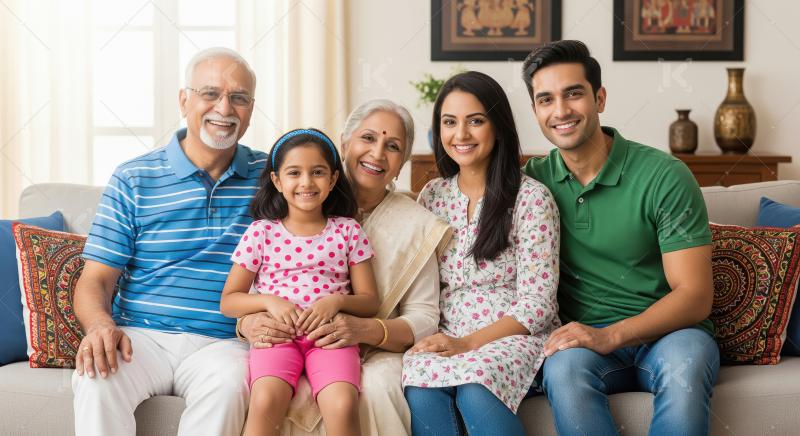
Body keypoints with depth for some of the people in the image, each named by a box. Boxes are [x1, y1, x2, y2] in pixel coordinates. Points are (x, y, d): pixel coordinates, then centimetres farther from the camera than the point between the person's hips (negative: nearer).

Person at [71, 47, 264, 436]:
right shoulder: (133, 180, 8)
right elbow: (96, 279, 5)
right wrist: (100, 325, -17)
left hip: (220, 344, 0)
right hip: (140, 337, 0)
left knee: (227, 383, -34)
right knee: (95, 379, -33)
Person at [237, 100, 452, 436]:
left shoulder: (417, 225, 3)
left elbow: (424, 318, -2)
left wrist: (365, 330, -23)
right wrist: (247, 323, -17)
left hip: (374, 355, 0)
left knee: (378, 385, -34)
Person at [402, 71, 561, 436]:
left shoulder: (531, 197, -4)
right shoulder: (432, 196, 11)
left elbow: (536, 304, -8)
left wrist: (468, 343, -17)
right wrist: (427, 338, -6)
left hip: (515, 336, -3)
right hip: (446, 339, 4)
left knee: (475, 391, -36)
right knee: (420, 391, -31)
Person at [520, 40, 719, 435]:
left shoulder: (664, 175, -7)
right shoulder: (533, 180, 3)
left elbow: (694, 296, -10)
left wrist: (609, 336, -25)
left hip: (669, 331, -2)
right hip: (586, 335, 2)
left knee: (684, 364, -36)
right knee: (564, 365, -33)